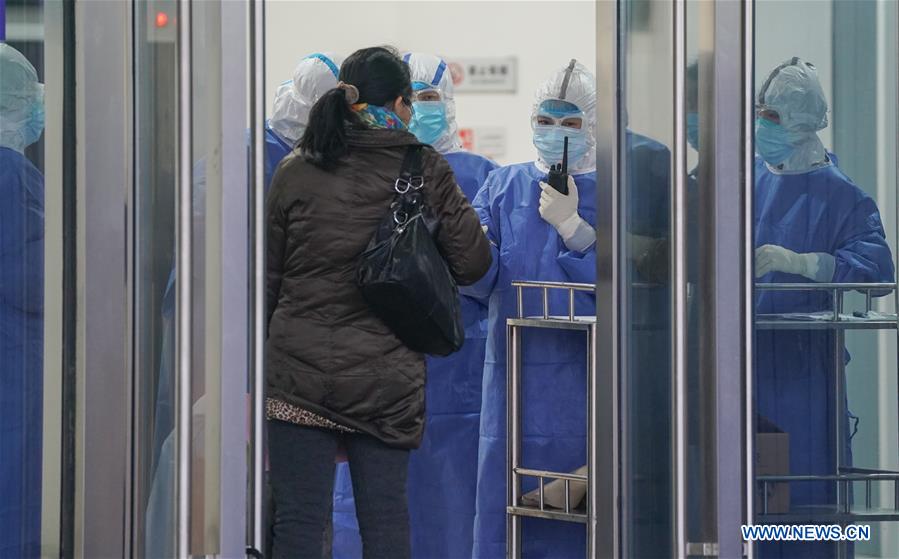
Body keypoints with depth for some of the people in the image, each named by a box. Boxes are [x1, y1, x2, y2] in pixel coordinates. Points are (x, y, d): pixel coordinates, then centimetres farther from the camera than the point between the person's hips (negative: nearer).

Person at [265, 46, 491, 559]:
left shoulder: (296, 171, 1)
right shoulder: (426, 171, -2)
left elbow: (268, 276, 6)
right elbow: (473, 262, -1)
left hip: (299, 368, 0)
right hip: (386, 376, 0)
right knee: (386, 517, 10)